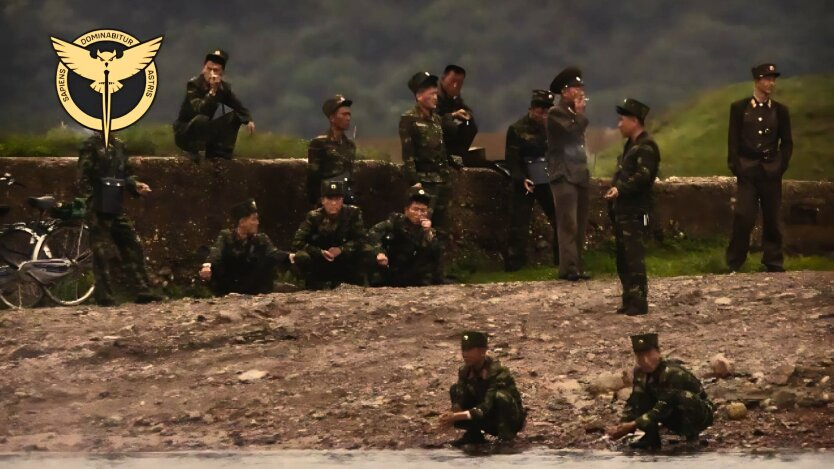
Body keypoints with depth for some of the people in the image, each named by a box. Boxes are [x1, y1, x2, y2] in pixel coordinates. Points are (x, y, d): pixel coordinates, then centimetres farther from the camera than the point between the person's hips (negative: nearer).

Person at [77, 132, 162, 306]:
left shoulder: (118, 145, 14)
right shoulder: (91, 146, -8)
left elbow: (126, 174, 21)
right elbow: (84, 179, -12)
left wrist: (136, 186, 2)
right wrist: (93, 200, -17)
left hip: (117, 209, 7)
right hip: (99, 211, -7)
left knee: (133, 246, 6)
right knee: (100, 252, -3)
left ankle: (143, 291, 9)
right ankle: (104, 296, 0)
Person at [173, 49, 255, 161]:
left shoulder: (223, 87, -4)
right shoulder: (193, 84, -21)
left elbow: (239, 106, 9)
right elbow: (200, 110, -35)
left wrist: (249, 120, -9)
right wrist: (212, 91, -42)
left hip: (205, 130, 6)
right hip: (184, 134, -6)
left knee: (236, 116, -3)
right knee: (201, 119, -37)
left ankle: (217, 151, -2)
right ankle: (193, 151, -15)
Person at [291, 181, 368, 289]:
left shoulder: (353, 213, -9)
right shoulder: (314, 217, -11)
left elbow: (361, 240, -13)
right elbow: (297, 243, -17)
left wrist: (341, 249, -27)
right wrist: (320, 252, -29)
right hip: (320, 267, -1)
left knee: (363, 250, -25)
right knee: (301, 257, -30)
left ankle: (356, 287, -9)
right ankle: (314, 287, -8)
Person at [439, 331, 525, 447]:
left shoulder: (497, 372, -26)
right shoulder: (465, 371, -6)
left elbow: (486, 407, -33)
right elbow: (459, 401, -12)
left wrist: (457, 416, -42)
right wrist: (452, 416, -36)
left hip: (512, 420, -6)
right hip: (489, 421, 6)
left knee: (500, 396, -37)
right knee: (455, 390, -10)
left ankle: (506, 437, -20)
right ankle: (473, 435, -1)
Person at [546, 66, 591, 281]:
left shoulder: (574, 114, 21)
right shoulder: (555, 113, -7)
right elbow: (571, 131, -22)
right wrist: (579, 113, -9)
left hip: (579, 174, 9)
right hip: (564, 175, -9)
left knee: (580, 225, 7)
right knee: (568, 223, -14)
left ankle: (576, 266, 9)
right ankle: (569, 268, -18)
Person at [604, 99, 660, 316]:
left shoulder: (646, 147, -12)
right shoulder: (631, 145, 20)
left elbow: (642, 176, -23)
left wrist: (620, 189, -30)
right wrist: (614, 189, 11)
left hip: (636, 213, -10)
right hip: (623, 211, 10)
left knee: (634, 257, -9)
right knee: (623, 258, 13)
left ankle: (639, 302, -7)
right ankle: (629, 300, 19)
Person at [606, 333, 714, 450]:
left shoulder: (673, 373, -30)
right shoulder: (640, 372, -7)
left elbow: (663, 407, -33)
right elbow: (633, 403, -5)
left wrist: (633, 425, -37)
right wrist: (623, 426, -23)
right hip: (676, 419, 6)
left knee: (684, 396, -37)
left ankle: (692, 437, -17)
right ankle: (651, 438, -7)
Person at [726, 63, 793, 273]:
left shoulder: (780, 110, 8)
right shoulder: (739, 108, 3)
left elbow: (787, 143, 10)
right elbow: (733, 140, 3)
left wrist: (780, 167, 0)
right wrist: (736, 167, -5)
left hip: (771, 172, 2)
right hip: (747, 170, -2)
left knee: (772, 220, 4)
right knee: (743, 218, -8)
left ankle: (773, 263, 13)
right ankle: (734, 265, -1)